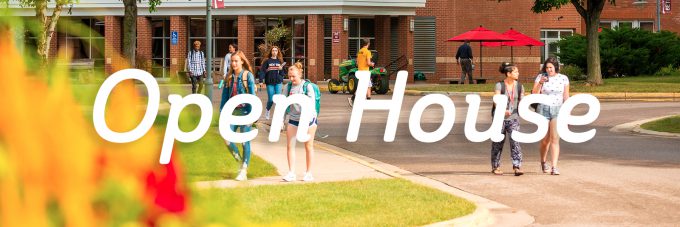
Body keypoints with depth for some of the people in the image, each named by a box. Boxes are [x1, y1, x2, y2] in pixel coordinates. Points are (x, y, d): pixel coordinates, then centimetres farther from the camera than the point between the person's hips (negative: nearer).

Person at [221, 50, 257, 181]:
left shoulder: (248, 76, -5)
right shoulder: (229, 76, 9)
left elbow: (252, 95, -8)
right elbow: (225, 95, 13)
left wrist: (251, 114, -13)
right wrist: (222, 112, 8)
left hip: (244, 111, -5)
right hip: (232, 112, 5)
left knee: (245, 142, 0)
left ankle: (244, 171, 4)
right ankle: (238, 159, 17)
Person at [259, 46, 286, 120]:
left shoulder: (280, 61, 8)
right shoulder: (267, 61, 0)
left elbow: (283, 73, 10)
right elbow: (263, 71, -6)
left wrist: (281, 69, -12)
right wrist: (261, 81, -14)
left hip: (278, 82, 2)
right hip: (270, 82, -2)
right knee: (270, 99, 2)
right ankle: (267, 111, 29)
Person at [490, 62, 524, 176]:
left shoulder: (519, 86, 4)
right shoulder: (499, 85, -9)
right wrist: (502, 111, -35)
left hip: (513, 117, 2)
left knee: (515, 141, -12)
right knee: (498, 143, 6)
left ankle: (517, 167, -14)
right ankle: (495, 167, 20)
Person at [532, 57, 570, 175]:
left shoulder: (563, 79, 5)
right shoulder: (540, 77, 2)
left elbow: (566, 97, 9)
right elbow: (534, 94, -2)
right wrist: (540, 83, -17)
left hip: (558, 109, 0)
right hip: (543, 109, 0)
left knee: (555, 138, -11)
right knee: (545, 139, 7)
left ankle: (554, 167, -14)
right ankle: (543, 162, 32)